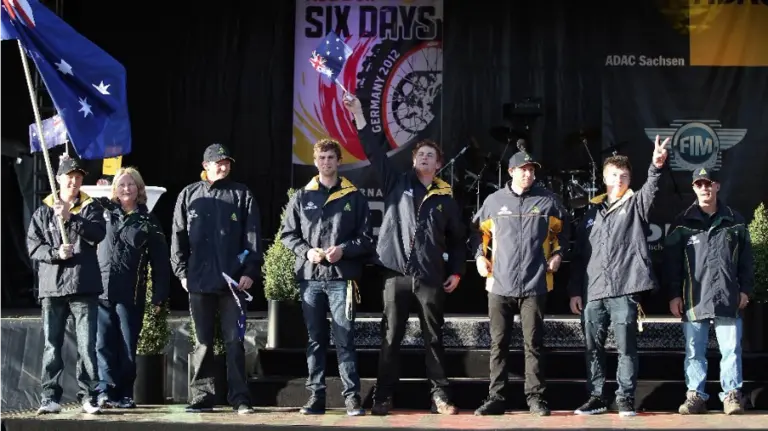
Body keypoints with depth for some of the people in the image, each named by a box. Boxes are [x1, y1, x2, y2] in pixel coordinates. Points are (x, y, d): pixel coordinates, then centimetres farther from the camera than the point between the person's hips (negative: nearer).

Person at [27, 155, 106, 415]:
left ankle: (89, 396, 3)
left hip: (84, 286, -1)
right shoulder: (44, 211, 10)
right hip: (52, 286, 1)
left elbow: (97, 233, -10)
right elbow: (33, 245, 5)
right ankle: (51, 398, 6)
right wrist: (55, 253, -13)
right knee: (52, 345, 2)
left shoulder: (91, 207, 8)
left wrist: (70, 218, -22)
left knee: (87, 344, -3)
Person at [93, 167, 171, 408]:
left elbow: (160, 262, 5)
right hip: (101, 290, 1)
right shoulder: (104, 211, 8)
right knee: (103, 344, -3)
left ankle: (125, 394, 9)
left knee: (127, 346, 3)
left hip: (131, 295, -1)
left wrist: (159, 296, 1)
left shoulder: (148, 222, 5)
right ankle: (107, 391, -1)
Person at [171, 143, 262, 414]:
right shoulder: (189, 195, 10)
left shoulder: (242, 195, 6)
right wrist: (182, 272, 2)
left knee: (234, 341, -1)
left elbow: (253, 237, 1)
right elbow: (178, 237, 9)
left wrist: (250, 271, -7)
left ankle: (239, 398, 2)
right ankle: (202, 397, 13)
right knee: (202, 343, 7)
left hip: (232, 281, -2)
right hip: (199, 281, 2)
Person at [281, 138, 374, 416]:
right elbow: (288, 234, 11)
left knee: (344, 339, -4)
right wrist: (306, 251, -6)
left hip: (341, 277, -2)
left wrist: (343, 249, -11)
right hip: (310, 277, 2)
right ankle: (316, 396, 11)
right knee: (315, 339, 6)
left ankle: (352, 396, -1)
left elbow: (365, 238, 5)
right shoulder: (302, 197, 9)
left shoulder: (354, 197, 6)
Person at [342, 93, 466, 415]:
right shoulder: (397, 184, 8)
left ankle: (440, 396, 11)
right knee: (390, 338, 2)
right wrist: (359, 116, -5)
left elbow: (458, 239, 16)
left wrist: (456, 271, 6)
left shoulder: (445, 199, 11)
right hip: (397, 274, -1)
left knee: (433, 338, 6)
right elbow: (376, 152, 2)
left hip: (431, 278, 1)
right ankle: (383, 397, 6)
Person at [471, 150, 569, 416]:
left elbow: (562, 230, 16)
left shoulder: (547, 200, 3)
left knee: (533, 343, 1)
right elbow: (480, 230, 17)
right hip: (500, 284, 1)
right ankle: (496, 397, 11)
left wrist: (558, 254, 5)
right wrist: (479, 256, 4)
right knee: (498, 343, 5)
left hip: (534, 284, -1)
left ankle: (535, 397, 8)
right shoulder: (494, 201, 5)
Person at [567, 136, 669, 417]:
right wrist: (575, 291, 9)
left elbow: (651, 187, -15)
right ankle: (596, 397, 16)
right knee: (593, 348, 7)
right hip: (593, 292, 4)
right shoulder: (593, 212, 17)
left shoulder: (636, 205, 8)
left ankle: (625, 399, 5)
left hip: (624, 290, -4)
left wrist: (657, 166, -36)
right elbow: (579, 255, 15)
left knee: (626, 348, -1)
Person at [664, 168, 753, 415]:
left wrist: (745, 289, 6)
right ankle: (695, 395, 10)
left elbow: (746, 259, 12)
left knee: (731, 349, 0)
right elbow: (671, 262, 3)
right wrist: (674, 295, -1)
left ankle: (732, 394, 9)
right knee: (694, 351, 3)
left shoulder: (735, 221, 9)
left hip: (728, 298, 0)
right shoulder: (682, 224, 5)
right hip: (693, 299, 0)